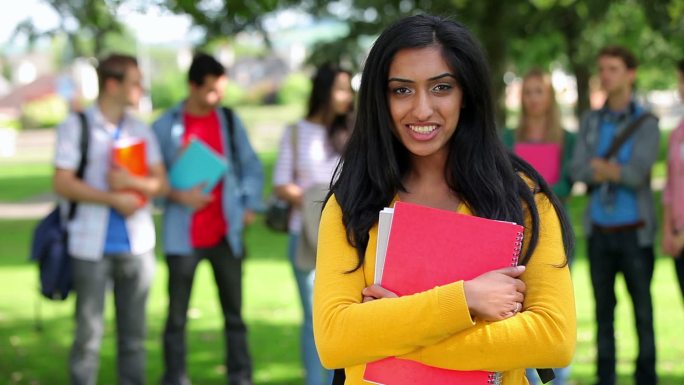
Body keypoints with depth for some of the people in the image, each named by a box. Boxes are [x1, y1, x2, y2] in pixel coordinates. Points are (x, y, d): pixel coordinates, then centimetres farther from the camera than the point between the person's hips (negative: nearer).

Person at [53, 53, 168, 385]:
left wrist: (133, 182, -13)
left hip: (136, 244, 4)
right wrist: (115, 199, -12)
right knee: (89, 332, -1)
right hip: (91, 246, -4)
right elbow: (63, 184, -9)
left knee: (134, 332, 8)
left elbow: (162, 183, 7)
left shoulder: (140, 130, 11)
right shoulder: (76, 127, -2)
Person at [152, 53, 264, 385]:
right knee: (177, 316, 1)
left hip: (226, 233, 3)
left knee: (234, 312, 6)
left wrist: (250, 205, 2)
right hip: (183, 236, -2)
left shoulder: (229, 120, 6)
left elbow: (251, 167, 12)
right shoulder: (166, 126, -3)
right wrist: (178, 195, -16)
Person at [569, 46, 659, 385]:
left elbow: (636, 175, -19)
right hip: (599, 230, 4)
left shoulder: (646, 124, -6)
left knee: (642, 309, 0)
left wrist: (599, 166, -9)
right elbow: (579, 172, -5)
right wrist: (617, 171, -16)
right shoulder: (590, 121, 7)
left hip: (635, 231, -4)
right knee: (603, 309, 8)